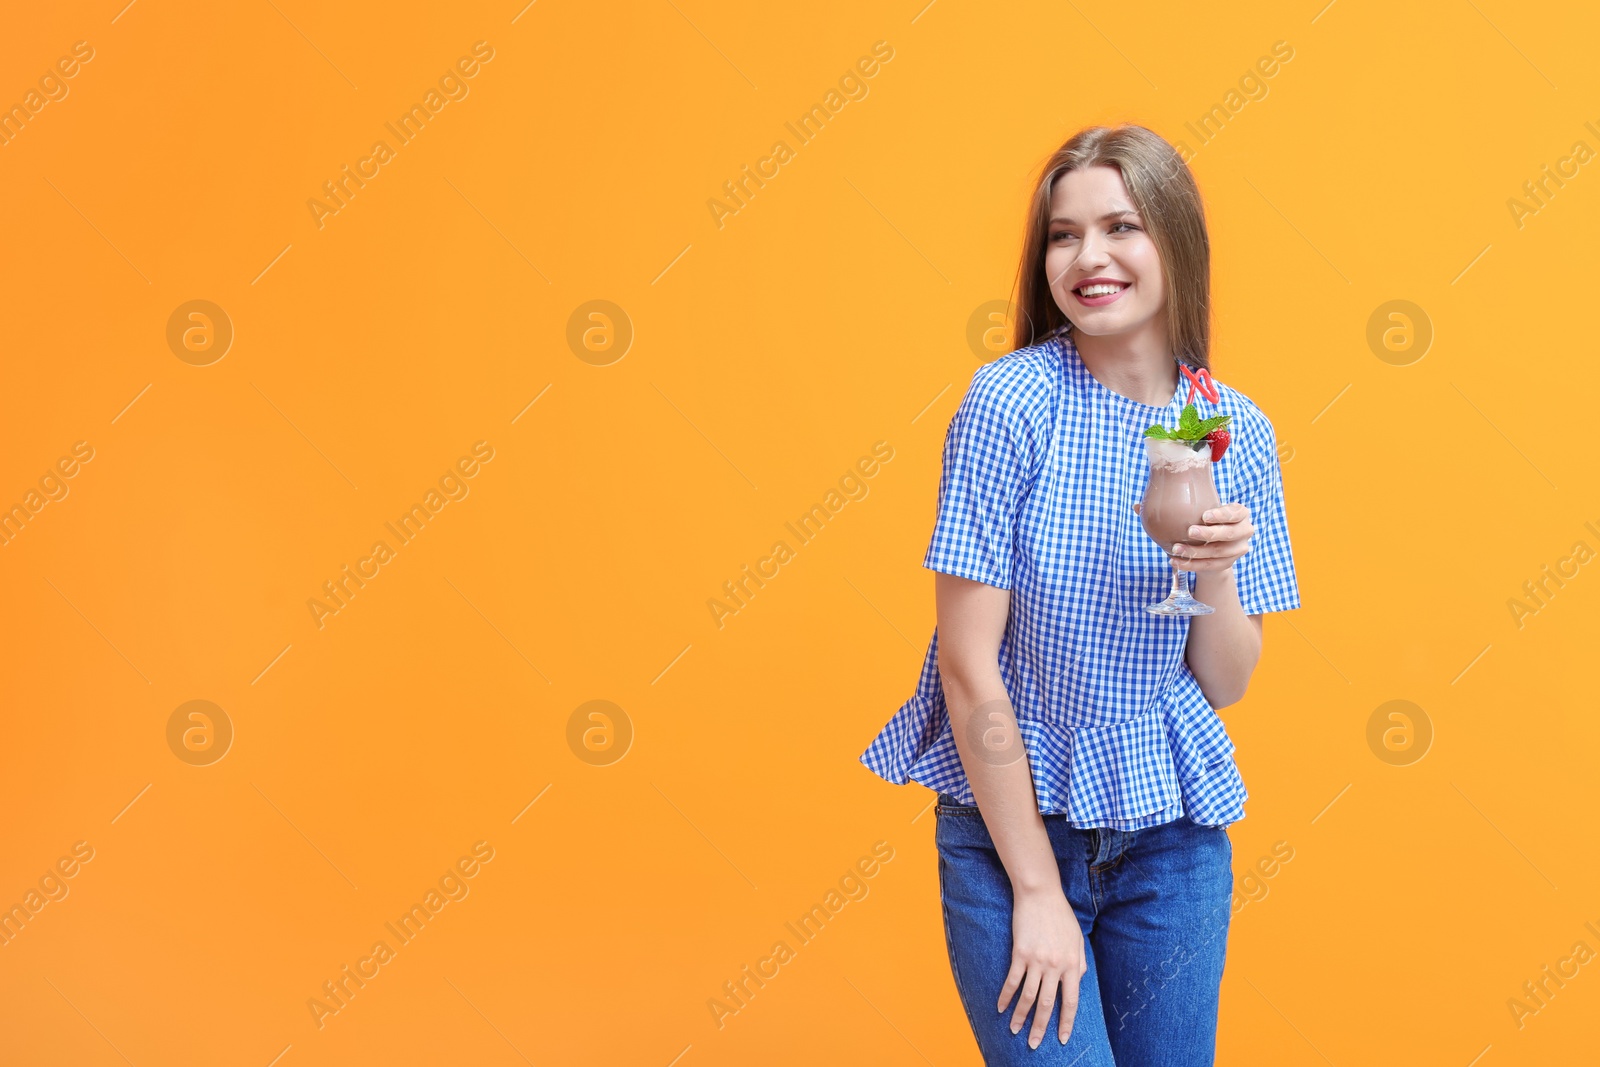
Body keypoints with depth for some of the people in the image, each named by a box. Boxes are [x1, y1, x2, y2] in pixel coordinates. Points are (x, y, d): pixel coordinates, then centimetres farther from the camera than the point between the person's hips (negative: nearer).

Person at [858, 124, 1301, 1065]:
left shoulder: (1237, 431, -1)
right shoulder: (1012, 402, -14)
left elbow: (1226, 685, 5)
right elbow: (969, 667, -14)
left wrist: (1217, 572, -16)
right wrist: (1037, 887, -13)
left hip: (1173, 835, 4)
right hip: (1011, 819, -4)